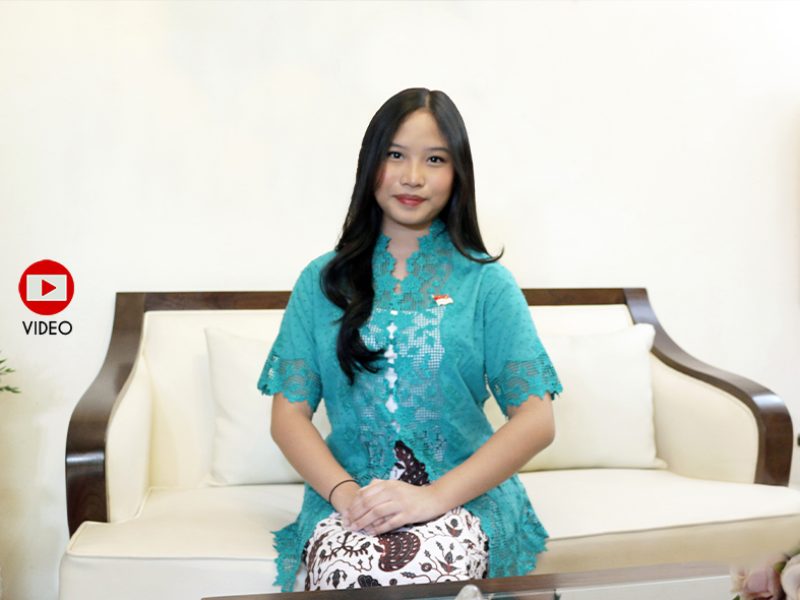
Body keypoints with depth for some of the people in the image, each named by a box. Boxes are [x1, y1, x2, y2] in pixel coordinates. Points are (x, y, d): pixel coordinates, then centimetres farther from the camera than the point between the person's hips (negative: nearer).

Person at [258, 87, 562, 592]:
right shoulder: (322, 282, 8)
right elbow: (289, 414, 4)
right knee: (346, 574, -32)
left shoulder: (487, 283, 2)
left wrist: (435, 496, -17)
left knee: (424, 574, -33)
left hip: (464, 495, -1)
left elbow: (536, 420, -4)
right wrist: (345, 492, -15)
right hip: (347, 497, 1)